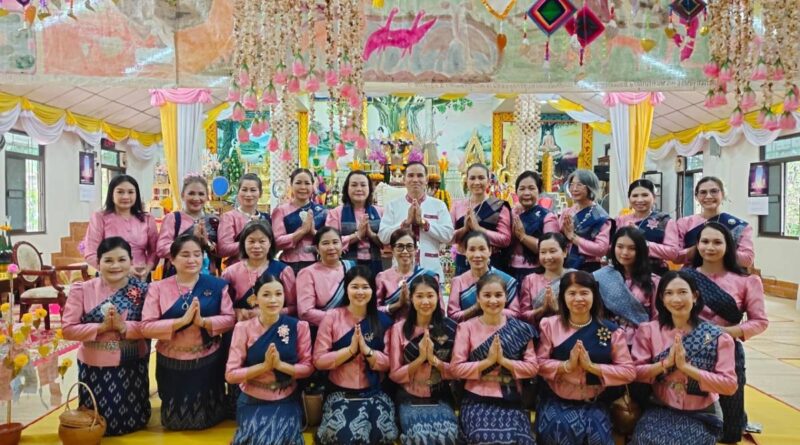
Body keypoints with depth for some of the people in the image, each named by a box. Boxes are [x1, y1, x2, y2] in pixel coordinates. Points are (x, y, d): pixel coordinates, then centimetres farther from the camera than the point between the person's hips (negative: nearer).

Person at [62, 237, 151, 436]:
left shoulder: (142, 290, -7)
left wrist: (124, 326, -27)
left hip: (132, 366, 0)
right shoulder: (82, 290, -9)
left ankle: (128, 421, 47)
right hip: (94, 366, 0)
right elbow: (68, 329, -11)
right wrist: (102, 327, -23)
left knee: (134, 420, 14)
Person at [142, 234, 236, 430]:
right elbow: (146, 326, -12)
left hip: (208, 362, 0)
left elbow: (230, 318, -8)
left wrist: (203, 321, -25)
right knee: (174, 420, 16)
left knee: (206, 418, 15)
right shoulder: (158, 288, -5)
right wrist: (181, 321, -24)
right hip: (171, 364, 0)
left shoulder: (217, 285, -4)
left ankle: (204, 417, 47)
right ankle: (176, 418, 49)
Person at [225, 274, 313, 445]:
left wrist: (280, 364, -19)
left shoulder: (298, 326, -4)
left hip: (286, 402, 0)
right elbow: (231, 374, -6)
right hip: (252, 402, 0)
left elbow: (308, 367, -2)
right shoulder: (243, 328, -5)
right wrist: (264, 366, -19)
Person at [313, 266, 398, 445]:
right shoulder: (332, 316, -2)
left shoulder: (383, 320, 4)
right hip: (340, 392, -1)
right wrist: (350, 349, -17)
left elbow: (388, 363, 0)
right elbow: (319, 360, -7)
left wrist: (366, 349, -16)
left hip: (374, 393, 2)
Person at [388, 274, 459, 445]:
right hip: (410, 399, -1)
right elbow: (395, 375, -3)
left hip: (440, 398, 1)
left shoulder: (450, 328, -1)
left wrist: (434, 359, -16)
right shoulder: (399, 328, -4)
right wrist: (420, 359, -17)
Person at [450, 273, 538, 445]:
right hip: (477, 400, -1)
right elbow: (457, 368, -5)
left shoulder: (520, 329, 3)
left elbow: (532, 367, 0)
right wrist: (487, 361, -14)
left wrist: (504, 360, -12)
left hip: (511, 400, 2)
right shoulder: (467, 327, -1)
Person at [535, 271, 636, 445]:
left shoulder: (611, 330, -1)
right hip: (556, 403, 0)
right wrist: (567, 365, -20)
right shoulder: (550, 325, 0)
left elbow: (629, 371, -4)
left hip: (595, 405, 1)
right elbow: (539, 364, -4)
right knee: (560, 431, -25)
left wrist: (592, 366, -16)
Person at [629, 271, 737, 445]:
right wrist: (664, 364, -19)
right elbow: (634, 372, -4)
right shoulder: (648, 330, -3)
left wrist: (686, 367, -19)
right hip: (660, 410, 1)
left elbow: (729, 384, -10)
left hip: (701, 414, 0)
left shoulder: (717, 337, -6)